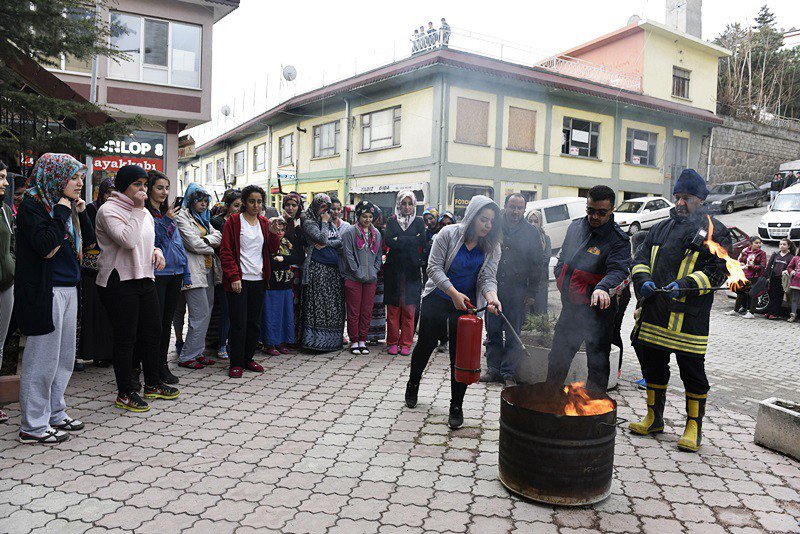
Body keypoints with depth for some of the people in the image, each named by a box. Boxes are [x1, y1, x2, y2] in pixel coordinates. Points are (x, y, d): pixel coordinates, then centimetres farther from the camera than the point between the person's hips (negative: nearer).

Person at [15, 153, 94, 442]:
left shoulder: (64, 204, 13)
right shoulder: (32, 205, -10)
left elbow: (89, 239, 16)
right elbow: (46, 246, -22)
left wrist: (81, 211, 3)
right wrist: (62, 212, -17)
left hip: (68, 289, 9)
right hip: (45, 292, -9)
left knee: (65, 358, 15)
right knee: (42, 359, -1)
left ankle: (54, 413, 28)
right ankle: (33, 426, 11)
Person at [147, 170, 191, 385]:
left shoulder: (168, 212, 16)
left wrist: (186, 273, 14)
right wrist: (167, 221, -17)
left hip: (175, 273, 7)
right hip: (156, 274, -7)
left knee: (167, 320, 12)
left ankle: (162, 364, 21)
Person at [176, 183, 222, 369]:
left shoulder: (203, 218, 21)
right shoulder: (182, 217, -5)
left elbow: (218, 236, 9)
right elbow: (194, 244, -15)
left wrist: (207, 240, -10)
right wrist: (211, 248, 1)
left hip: (208, 269, 9)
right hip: (194, 271, -8)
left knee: (206, 313, 9)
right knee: (201, 314, -10)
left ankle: (197, 352, 17)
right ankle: (186, 357, -1)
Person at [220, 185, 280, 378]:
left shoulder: (264, 223, 12)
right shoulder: (233, 221, -3)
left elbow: (273, 250, 12)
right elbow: (225, 252, -7)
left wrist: (274, 234, -7)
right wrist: (233, 276, -15)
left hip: (259, 280, 5)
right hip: (239, 280, -5)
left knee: (255, 322, 10)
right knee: (239, 323, -5)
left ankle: (248, 358, 23)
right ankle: (236, 363, 6)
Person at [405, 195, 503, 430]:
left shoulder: (492, 248, -2)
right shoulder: (449, 233, -11)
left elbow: (488, 277, -10)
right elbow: (434, 267, -14)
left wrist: (491, 296, -32)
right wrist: (454, 293, -26)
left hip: (467, 307, 1)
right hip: (437, 301, -1)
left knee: (460, 357, 2)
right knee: (424, 347, 14)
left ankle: (456, 406, 18)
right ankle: (412, 385, 42)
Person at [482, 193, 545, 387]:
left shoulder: (532, 232, 5)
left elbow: (537, 264, 8)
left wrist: (531, 291, 2)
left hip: (517, 290, -1)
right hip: (493, 286, 1)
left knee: (513, 334, 3)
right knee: (493, 331, 7)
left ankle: (508, 373, 12)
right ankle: (493, 369, 18)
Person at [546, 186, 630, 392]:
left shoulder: (618, 239, -12)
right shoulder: (575, 227, 7)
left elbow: (618, 270, -27)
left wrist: (603, 287, -46)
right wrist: (562, 283, 9)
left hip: (598, 311, -6)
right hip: (570, 307, 6)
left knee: (598, 364, 6)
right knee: (557, 359, 17)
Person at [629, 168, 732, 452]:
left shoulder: (714, 232, 0)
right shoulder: (661, 229, 17)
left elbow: (718, 270, -7)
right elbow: (641, 258, 15)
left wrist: (686, 284, -21)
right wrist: (644, 280, -6)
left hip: (689, 315, -5)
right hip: (654, 312, 6)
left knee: (692, 371, 2)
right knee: (653, 365, 14)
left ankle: (694, 427, 18)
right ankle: (654, 418, 31)